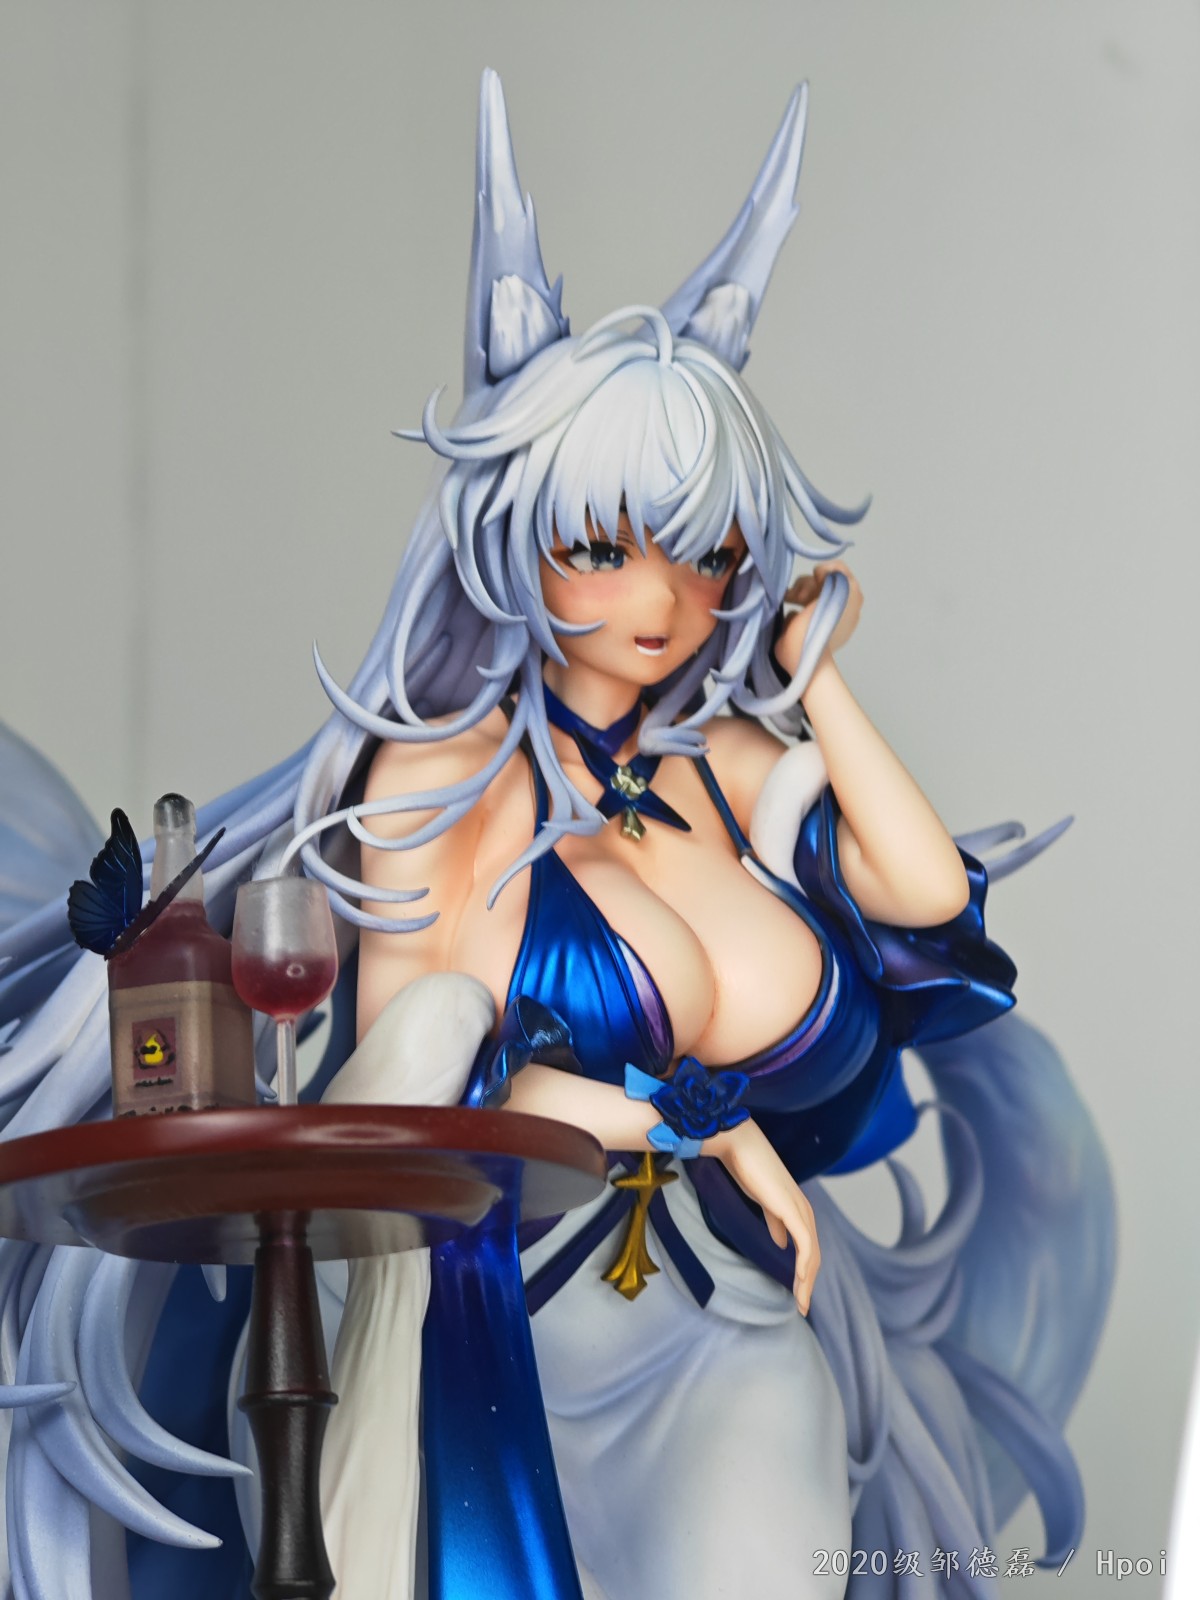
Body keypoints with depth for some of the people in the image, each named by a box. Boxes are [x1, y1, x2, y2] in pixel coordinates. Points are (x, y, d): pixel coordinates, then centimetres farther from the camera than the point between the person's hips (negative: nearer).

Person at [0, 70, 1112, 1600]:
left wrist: (814, 677, 4)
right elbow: (418, 1085, -7)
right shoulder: (450, 778, -1)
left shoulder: (725, 764, 11)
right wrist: (701, 1128, -4)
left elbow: (932, 900, -4)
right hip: (517, 1337, -3)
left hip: (735, 1345, 4)